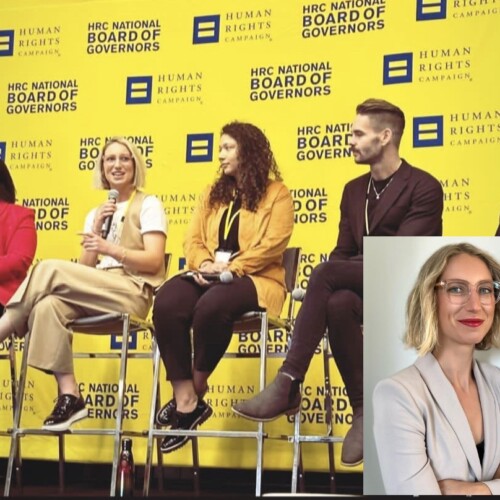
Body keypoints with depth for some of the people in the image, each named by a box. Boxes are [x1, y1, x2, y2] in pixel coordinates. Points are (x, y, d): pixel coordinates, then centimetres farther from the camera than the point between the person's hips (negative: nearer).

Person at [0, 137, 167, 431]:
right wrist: (96, 228, 0)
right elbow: (84, 271, 13)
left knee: (50, 270, -24)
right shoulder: (96, 213, 23)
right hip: (98, 293, 5)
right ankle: (69, 397, -30)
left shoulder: (148, 205, 6)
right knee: (48, 306, -28)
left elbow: (154, 262, -7)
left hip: (134, 292, -5)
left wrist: (111, 249, -21)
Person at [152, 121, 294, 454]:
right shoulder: (213, 194, 24)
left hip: (255, 279, -5)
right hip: (210, 276, 5)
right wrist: (204, 264, -10)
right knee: (166, 303, -29)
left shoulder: (277, 193, 5)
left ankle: (196, 388, -16)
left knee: (211, 306, -39)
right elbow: (193, 239, 14)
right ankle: (186, 400, -27)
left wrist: (229, 268, -19)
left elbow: (272, 245, -9)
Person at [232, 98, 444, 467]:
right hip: (362, 290, 5)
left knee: (327, 273, -31)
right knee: (338, 304, -33)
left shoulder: (424, 187, -5)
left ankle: (288, 385, -32)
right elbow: (343, 253, 12)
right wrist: (329, 281, -12)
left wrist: (330, 276, -16)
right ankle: (364, 412, -26)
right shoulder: (354, 190, 17)